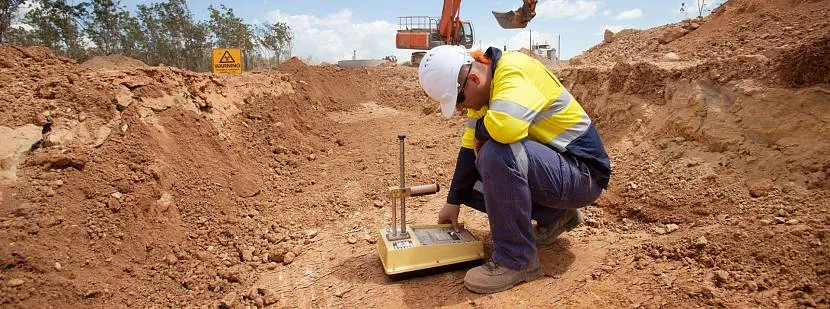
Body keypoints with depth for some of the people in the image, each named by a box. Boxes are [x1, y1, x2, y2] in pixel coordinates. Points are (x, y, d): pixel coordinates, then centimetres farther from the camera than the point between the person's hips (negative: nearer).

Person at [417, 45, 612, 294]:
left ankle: (517, 260, -16)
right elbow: (470, 149, 5)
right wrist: (454, 202, 5)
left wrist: (480, 130, -19)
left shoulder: (514, 70, -23)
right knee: (469, 183, 9)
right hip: (546, 165, 9)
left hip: (582, 174, -9)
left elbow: (506, 126, -43)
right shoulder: (484, 90, 4)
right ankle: (555, 216, 15)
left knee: (496, 154, -33)